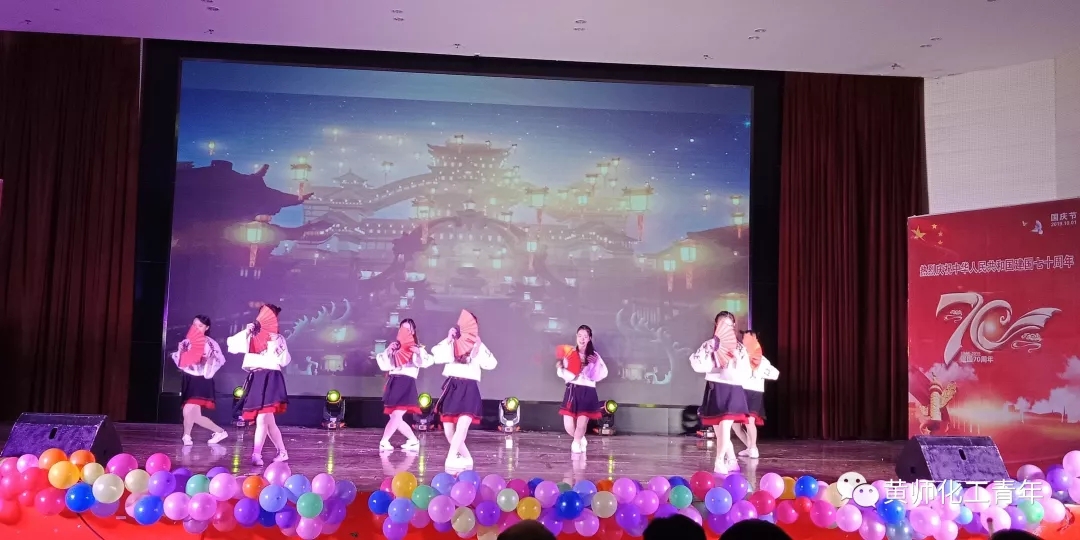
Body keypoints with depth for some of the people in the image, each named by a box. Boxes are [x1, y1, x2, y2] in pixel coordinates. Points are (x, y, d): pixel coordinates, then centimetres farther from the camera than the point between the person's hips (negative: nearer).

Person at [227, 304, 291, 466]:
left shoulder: (278, 338, 6)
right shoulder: (252, 336, 12)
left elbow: (285, 361, 0)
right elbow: (231, 345, 0)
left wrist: (278, 345, -11)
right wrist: (246, 331, -6)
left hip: (270, 379, -4)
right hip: (255, 380, 4)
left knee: (262, 419, -13)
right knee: (268, 420, 9)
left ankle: (256, 455, -10)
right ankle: (282, 452, 20)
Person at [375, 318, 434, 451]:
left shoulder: (417, 348, 6)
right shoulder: (394, 347, 17)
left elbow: (427, 361, -11)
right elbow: (383, 365, 8)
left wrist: (419, 353, -28)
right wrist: (389, 350, -4)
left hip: (407, 384, -5)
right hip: (393, 383, 5)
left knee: (396, 415, -17)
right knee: (395, 418, 6)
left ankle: (384, 441, -12)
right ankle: (413, 440, 19)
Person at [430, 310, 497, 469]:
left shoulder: (478, 346, 8)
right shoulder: (452, 343, 9)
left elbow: (491, 364, -6)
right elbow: (437, 357, -8)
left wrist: (479, 345, -8)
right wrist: (448, 339, -7)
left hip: (469, 389, -2)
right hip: (451, 387, 2)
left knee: (462, 427, -21)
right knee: (448, 430, 3)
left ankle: (451, 458, -16)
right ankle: (466, 457, 20)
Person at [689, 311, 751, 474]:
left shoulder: (739, 348, 3)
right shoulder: (709, 346, 1)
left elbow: (746, 374, 0)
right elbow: (696, 365, -14)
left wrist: (737, 360, -16)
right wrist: (711, 346, -21)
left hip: (732, 391, -2)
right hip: (714, 390, 2)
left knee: (725, 427, -15)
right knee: (718, 430, 10)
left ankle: (719, 461, -7)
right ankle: (731, 460, 27)